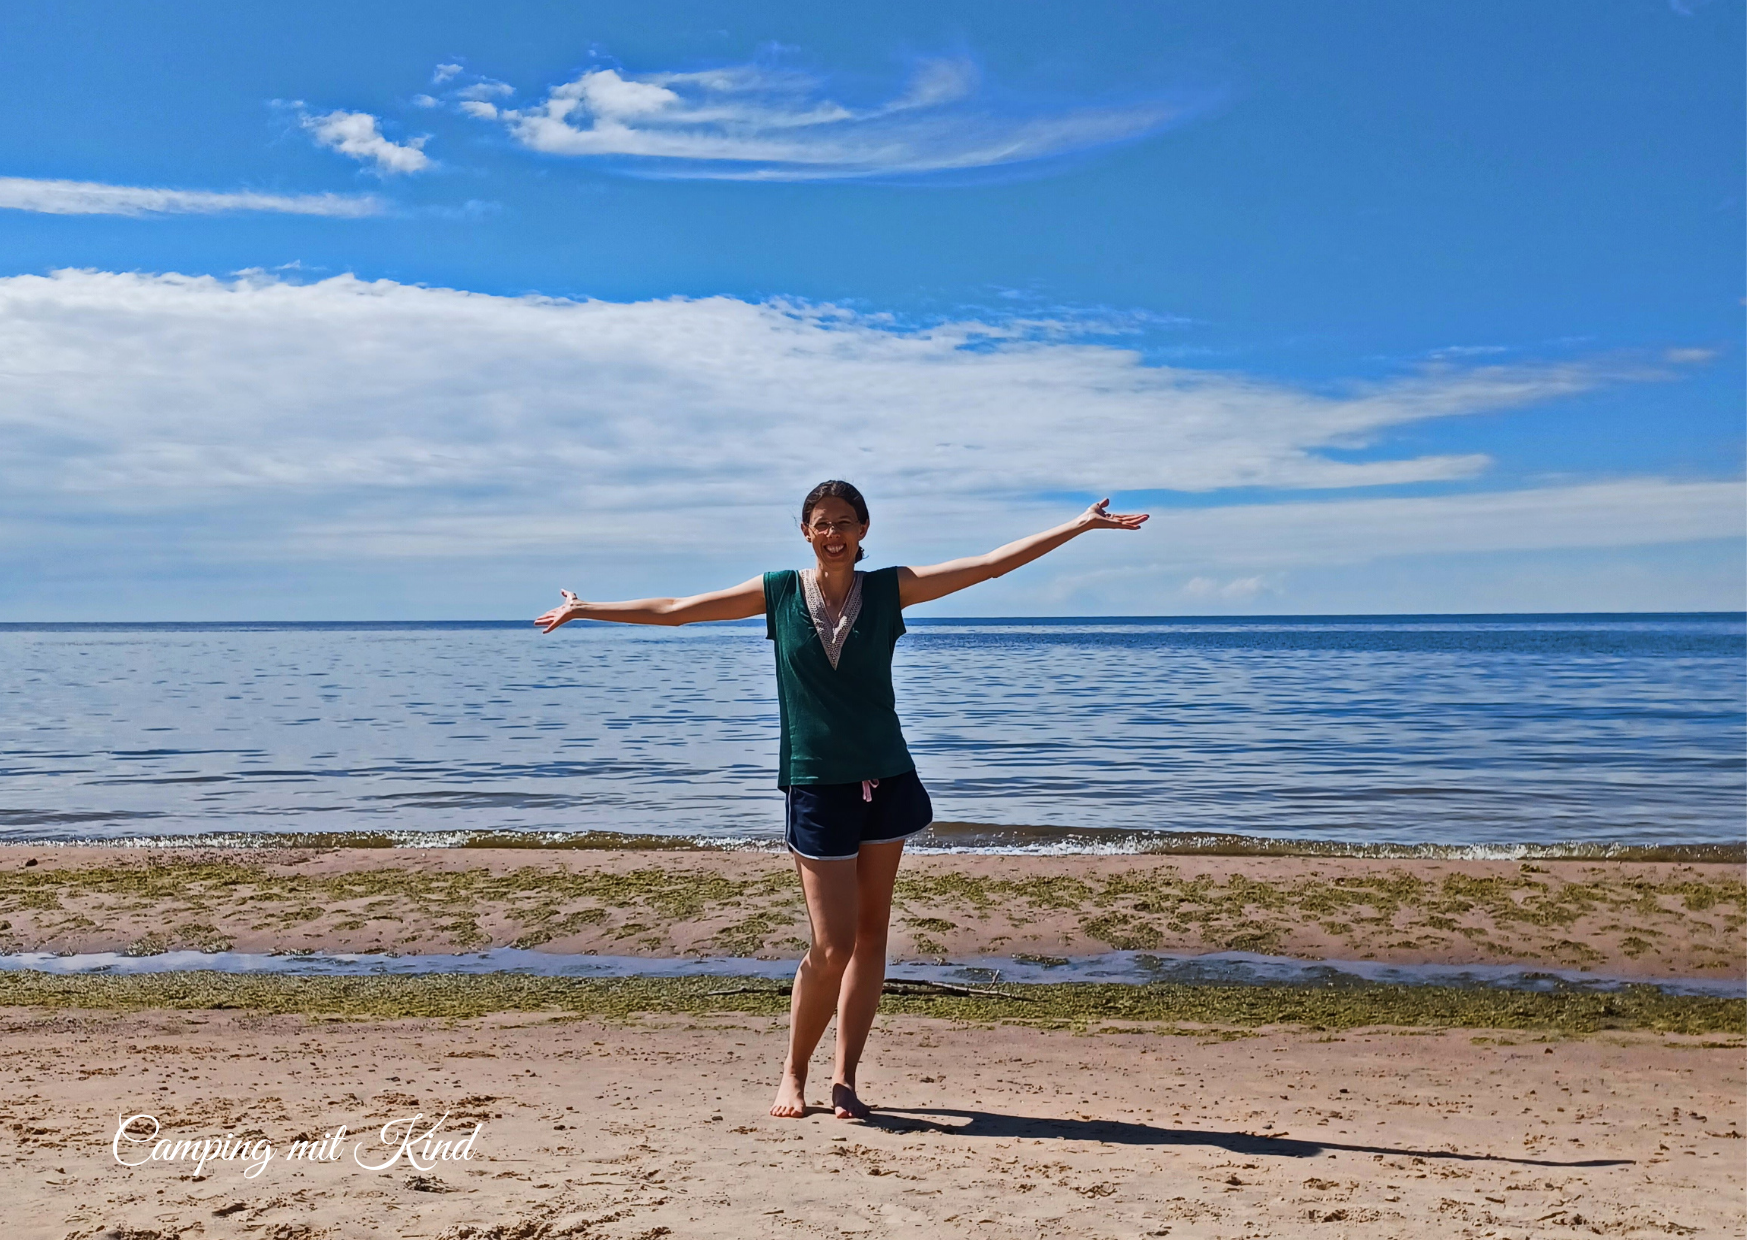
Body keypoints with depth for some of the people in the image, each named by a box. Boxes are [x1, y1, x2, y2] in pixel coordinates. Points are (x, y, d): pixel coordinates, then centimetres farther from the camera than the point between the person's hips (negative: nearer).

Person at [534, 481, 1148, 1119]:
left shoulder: (889, 588, 2)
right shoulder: (778, 592, 1)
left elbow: (994, 563, 1)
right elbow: (674, 610, 8)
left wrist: (1084, 523, -1)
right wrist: (585, 609, 11)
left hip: (885, 779, 2)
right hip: (814, 785, -2)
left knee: (871, 933, 6)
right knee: (832, 946, -4)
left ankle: (844, 1078, 18)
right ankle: (794, 1073, 18)